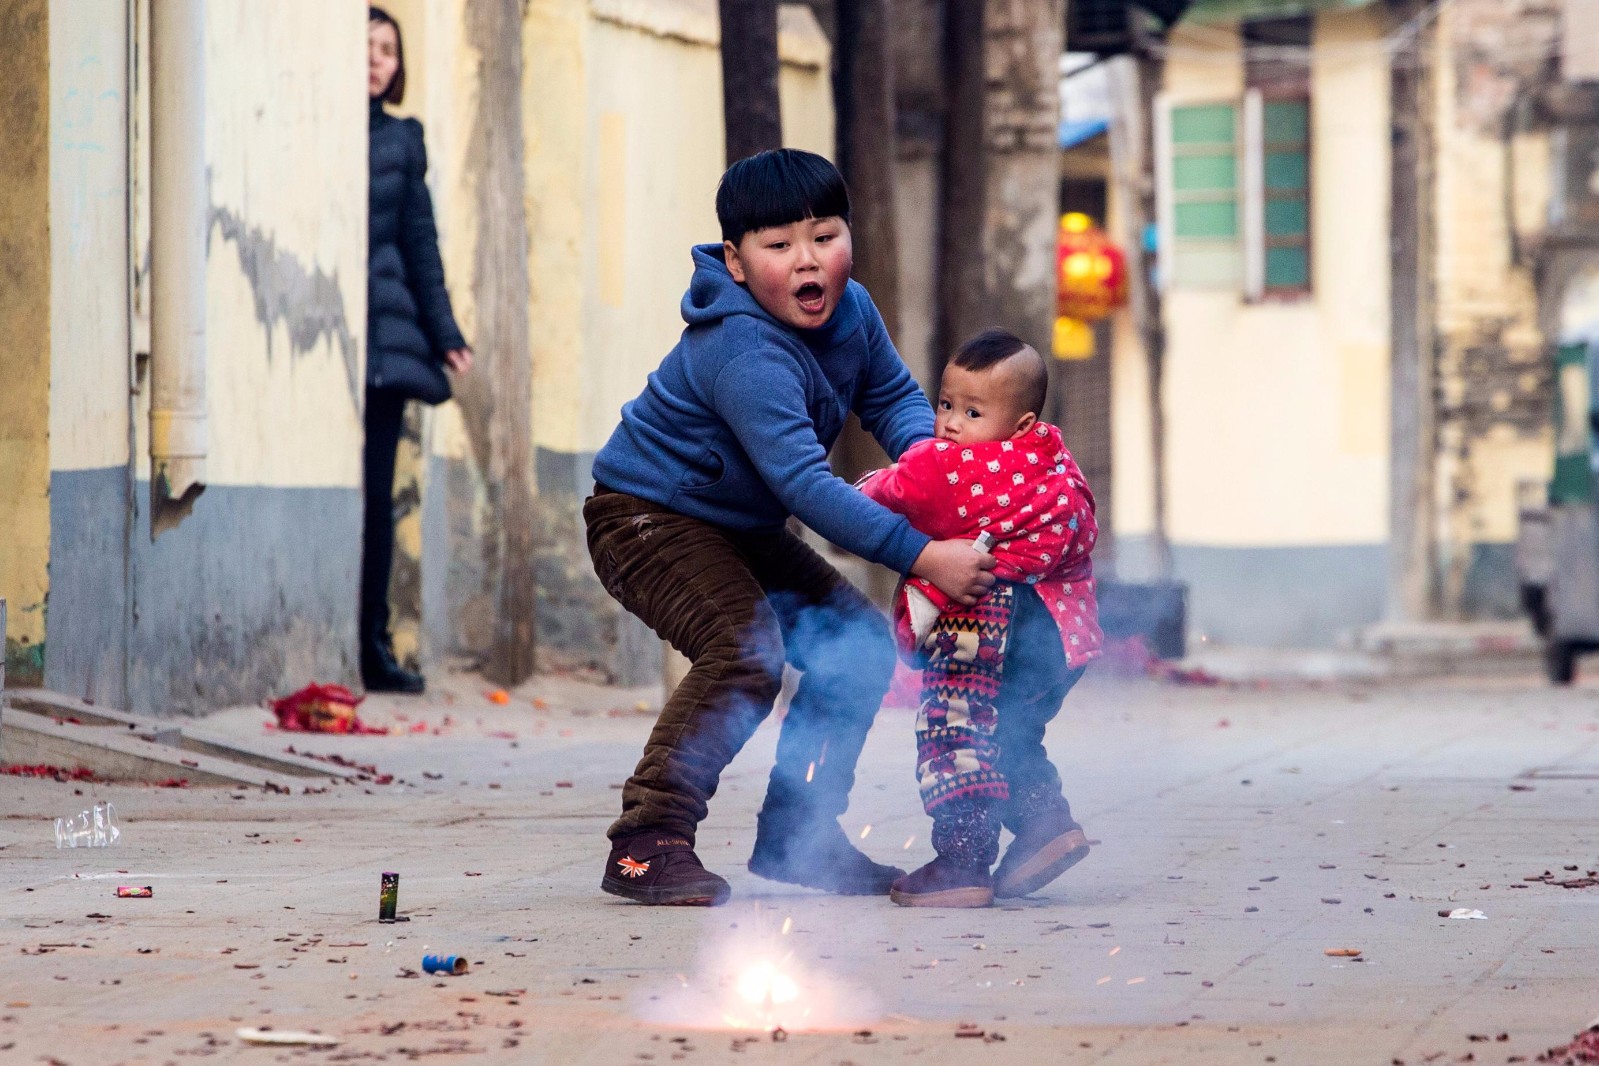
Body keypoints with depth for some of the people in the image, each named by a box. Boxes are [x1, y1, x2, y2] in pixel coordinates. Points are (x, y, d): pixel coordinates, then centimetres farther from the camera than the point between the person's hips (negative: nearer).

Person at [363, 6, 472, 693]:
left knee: (375, 494, 3)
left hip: (383, 333, 3)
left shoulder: (400, 140, 14)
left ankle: (373, 649, 6)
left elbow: (420, 242, 16)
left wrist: (444, 334, 10)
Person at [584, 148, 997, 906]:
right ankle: (646, 843, -23)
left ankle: (795, 838, 13)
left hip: (737, 528, 9)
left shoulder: (850, 311, -5)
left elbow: (892, 395, 12)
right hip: (646, 520, -9)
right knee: (746, 649, -29)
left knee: (858, 642, 3)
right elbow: (803, 482, -40)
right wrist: (921, 557, -44)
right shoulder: (744, 354, -33)